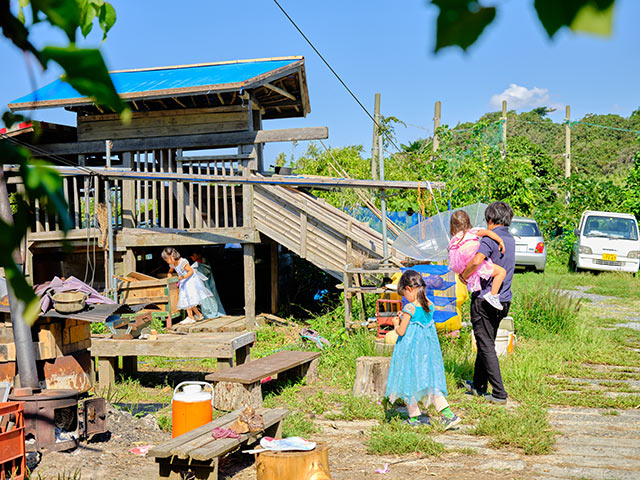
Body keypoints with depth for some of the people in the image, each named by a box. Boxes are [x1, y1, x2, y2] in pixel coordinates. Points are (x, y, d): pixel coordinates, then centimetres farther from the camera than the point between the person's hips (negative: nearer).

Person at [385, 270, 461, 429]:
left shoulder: (410, 308, -18)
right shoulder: (430, 306, 3)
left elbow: (401, 332, -15)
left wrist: (396, 324, 5)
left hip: (410, 349, -6)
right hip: (428, 349, 6)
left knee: (408, 382, 9)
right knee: (431, 383, 10)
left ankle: (414, 416, 17)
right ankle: (447, 413, -3)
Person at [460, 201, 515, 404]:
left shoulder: (490, 239, -16)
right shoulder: (510, 240, 11)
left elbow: (477, 261, -35)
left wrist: (464, 275, -17)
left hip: (485, 300, -8)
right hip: (504, 300, 8)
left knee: (486, 346, -2)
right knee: (487, 343, 19)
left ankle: (499, 393, -2)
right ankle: (478, 385, 29)